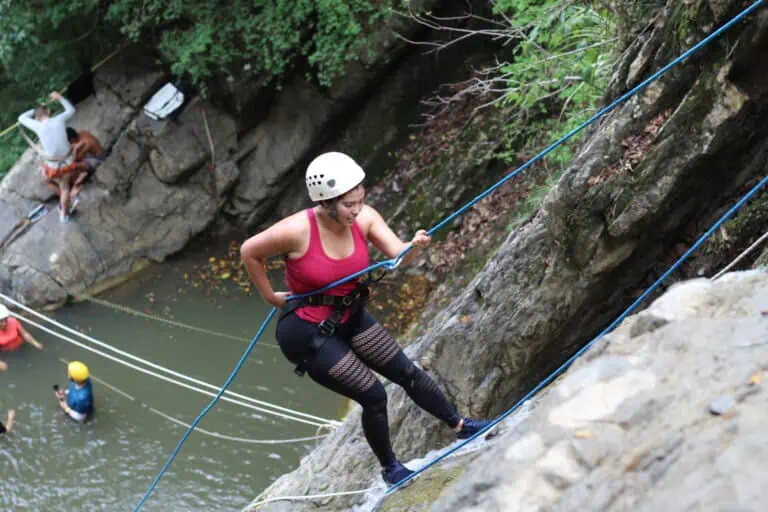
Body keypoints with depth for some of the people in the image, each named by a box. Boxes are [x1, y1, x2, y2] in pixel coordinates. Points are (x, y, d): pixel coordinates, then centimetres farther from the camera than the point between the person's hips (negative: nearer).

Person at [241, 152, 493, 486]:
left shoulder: (364, 218, -13)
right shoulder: (297, 230, -29)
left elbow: (398, 256, -22)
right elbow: (249, 252, -14)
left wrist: (415, 247, -45)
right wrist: (271, 297, -4)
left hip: (350, 318, 6)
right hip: (307, 333, -6)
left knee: (408, 372, 12)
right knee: (373, 395, 0)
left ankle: (460, 426, 31)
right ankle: (389, 468, 24)